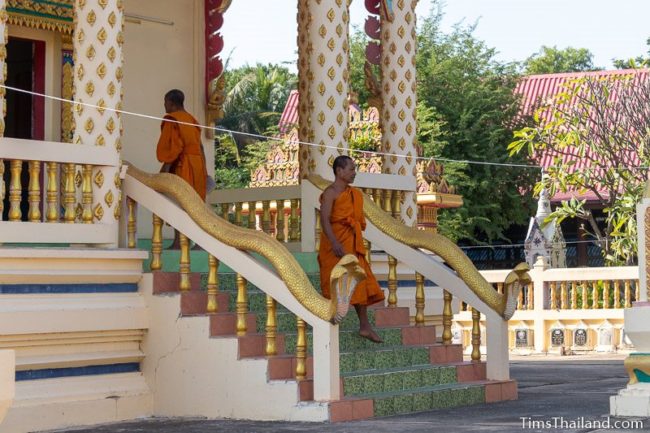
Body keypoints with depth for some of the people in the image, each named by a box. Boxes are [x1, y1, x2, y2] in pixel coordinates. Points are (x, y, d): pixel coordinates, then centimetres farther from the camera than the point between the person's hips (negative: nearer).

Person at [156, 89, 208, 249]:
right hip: (198, 164, 8)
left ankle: (178, 241, -15)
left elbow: (174, 145, -16)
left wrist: (166, 166, -18)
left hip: (181, 165, -8)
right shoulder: (192, 119, 17)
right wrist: (203, 169, 19)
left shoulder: (172, 120, -6)